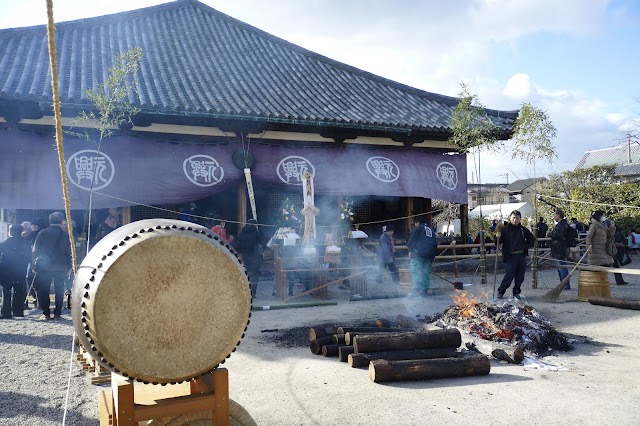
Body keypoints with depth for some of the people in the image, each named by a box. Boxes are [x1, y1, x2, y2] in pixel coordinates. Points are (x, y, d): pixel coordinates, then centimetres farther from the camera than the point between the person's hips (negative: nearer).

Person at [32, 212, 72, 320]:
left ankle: (46, 313, 4)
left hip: (44, 266, -1)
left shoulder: (42, 233, -4)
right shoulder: (65, 235, -2)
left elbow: (35, 250, -2)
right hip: (60, 267, 1)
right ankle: (57, 313, 7)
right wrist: (68, 267, 9)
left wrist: (34, 265, 5)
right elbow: (69, 252, 2)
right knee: (59, 290, 9)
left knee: (43, 290, 7)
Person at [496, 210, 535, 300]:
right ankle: (501, 291, 7)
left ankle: (516, 292, 20)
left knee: (520, 276, 6)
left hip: (522, 256, 4)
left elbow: (532, 239, 22)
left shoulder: (523, 230, 8)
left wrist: (526, 246, 7)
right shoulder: (505, 229, -3)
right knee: (510, 274, -7)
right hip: (510, 256, -4)